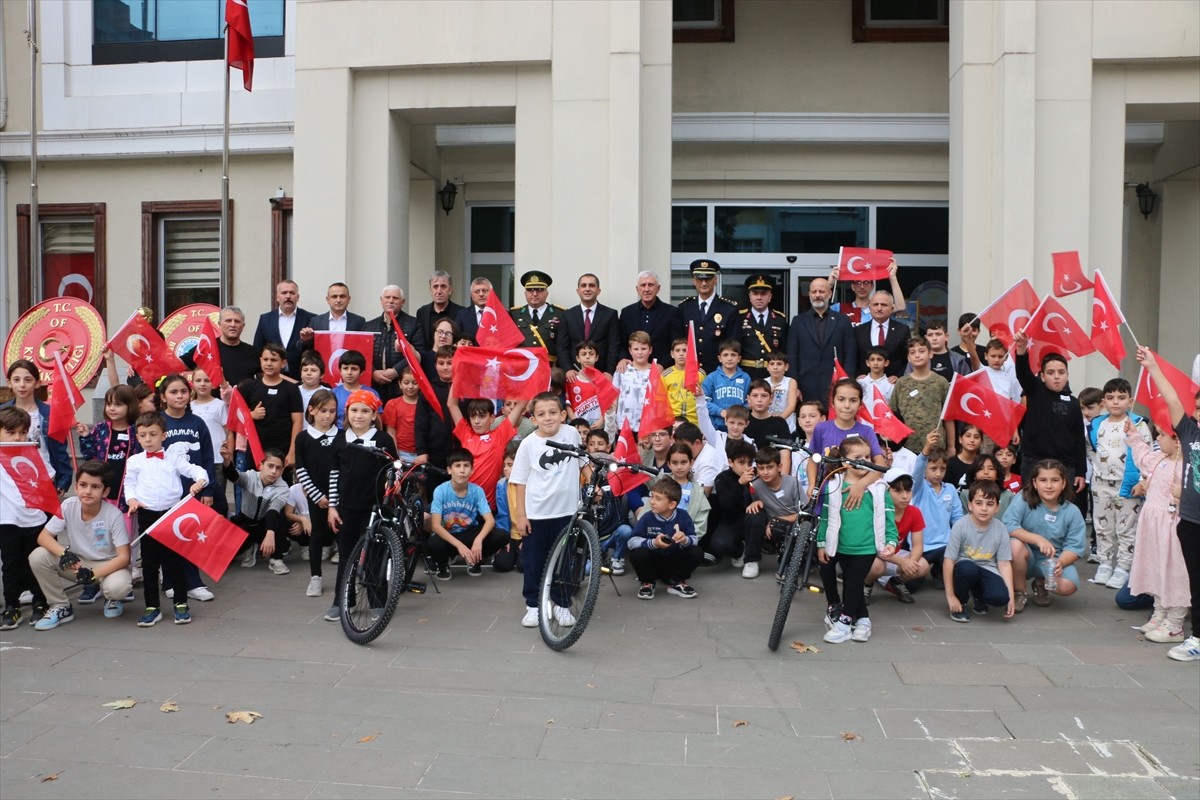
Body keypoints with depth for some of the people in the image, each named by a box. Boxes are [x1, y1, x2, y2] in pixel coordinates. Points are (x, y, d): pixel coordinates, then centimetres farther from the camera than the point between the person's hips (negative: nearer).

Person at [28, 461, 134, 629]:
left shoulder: (114, 515, -22)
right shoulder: (68, 506, -14)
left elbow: (124, 557, -22)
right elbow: (43, 536, -13)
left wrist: (93, 574, -34)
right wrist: (64, 553, -32)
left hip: (108, 565, -4)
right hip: (78, 563, 4)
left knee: (118, 586, -36)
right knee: (37, 556, -19)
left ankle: (112, 599, 5)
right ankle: (61, 607, -1)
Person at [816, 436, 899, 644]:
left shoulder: (878, 487, -5)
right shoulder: (834, 486, -3)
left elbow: (888, 516, -2)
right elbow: (826, 516, 2)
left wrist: (892, 541, -11)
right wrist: (821, 543, 3)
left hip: (866, 548, -1)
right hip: (840, 547, 1)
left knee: (853, 584, 5)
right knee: (852, 584, 12)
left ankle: (845, 621, 17)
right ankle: (862, 618, 28)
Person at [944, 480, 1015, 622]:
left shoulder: (1001, 529, -8)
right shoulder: (961, 526, -17)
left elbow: (1004, 564, -5)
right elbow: (948, 561, -16)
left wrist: (1010, 596, -12)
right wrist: (950, 596, -16)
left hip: (987, 570, 3)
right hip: (965, 567, -2)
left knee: (1001, 597, -25)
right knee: (968, 568, -37)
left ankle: (979, 596, 13)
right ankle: (961, 601, -6)